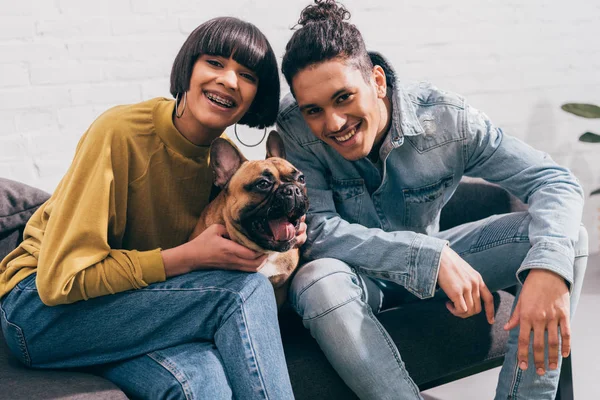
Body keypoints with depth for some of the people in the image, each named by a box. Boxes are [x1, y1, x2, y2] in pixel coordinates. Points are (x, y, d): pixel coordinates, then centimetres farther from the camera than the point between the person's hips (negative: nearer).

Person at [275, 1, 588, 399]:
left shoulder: (447, 120, -20)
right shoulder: (293, 128, -23)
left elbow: (556, 182, -18)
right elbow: (315, 232, -27)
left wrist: (549, 267, -39)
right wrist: (432, 257, -34)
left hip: (439, 259, 3)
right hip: (356, 272, -2)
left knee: (567, 236, -17)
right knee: (317, 283, -39)